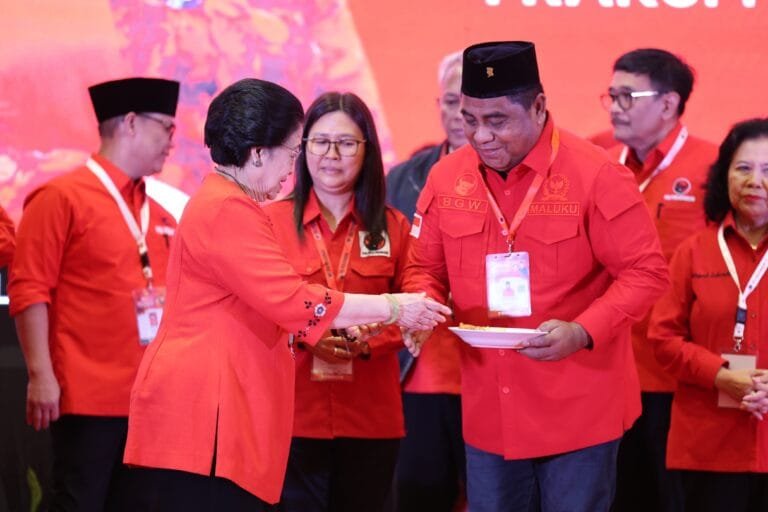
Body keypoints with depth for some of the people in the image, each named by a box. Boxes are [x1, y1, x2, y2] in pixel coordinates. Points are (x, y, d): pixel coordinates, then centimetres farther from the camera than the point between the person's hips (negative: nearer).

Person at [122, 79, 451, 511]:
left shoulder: (219, 203, 20)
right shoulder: (229, 211, -14)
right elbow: (294, 299, -19)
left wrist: (311, 335, 17)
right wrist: (394, 308, -12)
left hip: (218, 416, 11)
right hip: (205, 417, -11)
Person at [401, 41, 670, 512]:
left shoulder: (596, 175, -13)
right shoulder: (446, 178, 1)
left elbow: (646, 273, -11)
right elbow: (425, 269, 13)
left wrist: (582, 332, -25)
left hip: (579, 411, -4)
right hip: (488, 412, 4)